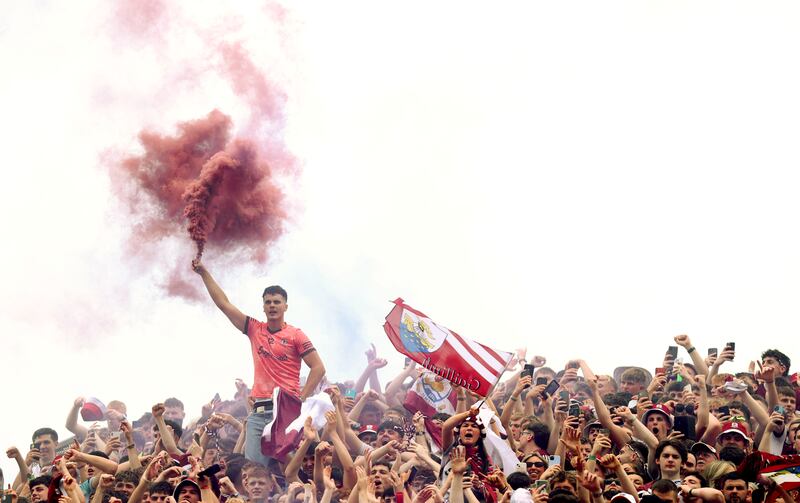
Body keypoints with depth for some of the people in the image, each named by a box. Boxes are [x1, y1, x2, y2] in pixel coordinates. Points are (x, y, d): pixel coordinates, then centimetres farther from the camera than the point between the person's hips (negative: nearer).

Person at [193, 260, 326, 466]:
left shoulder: (295, 335, 3)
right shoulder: (255, 329, 15)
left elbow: (318, 368, -1)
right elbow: (223, 303, 16)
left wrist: (301, 399, -6)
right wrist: (204, 273, 15)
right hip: (258, 411, 4)